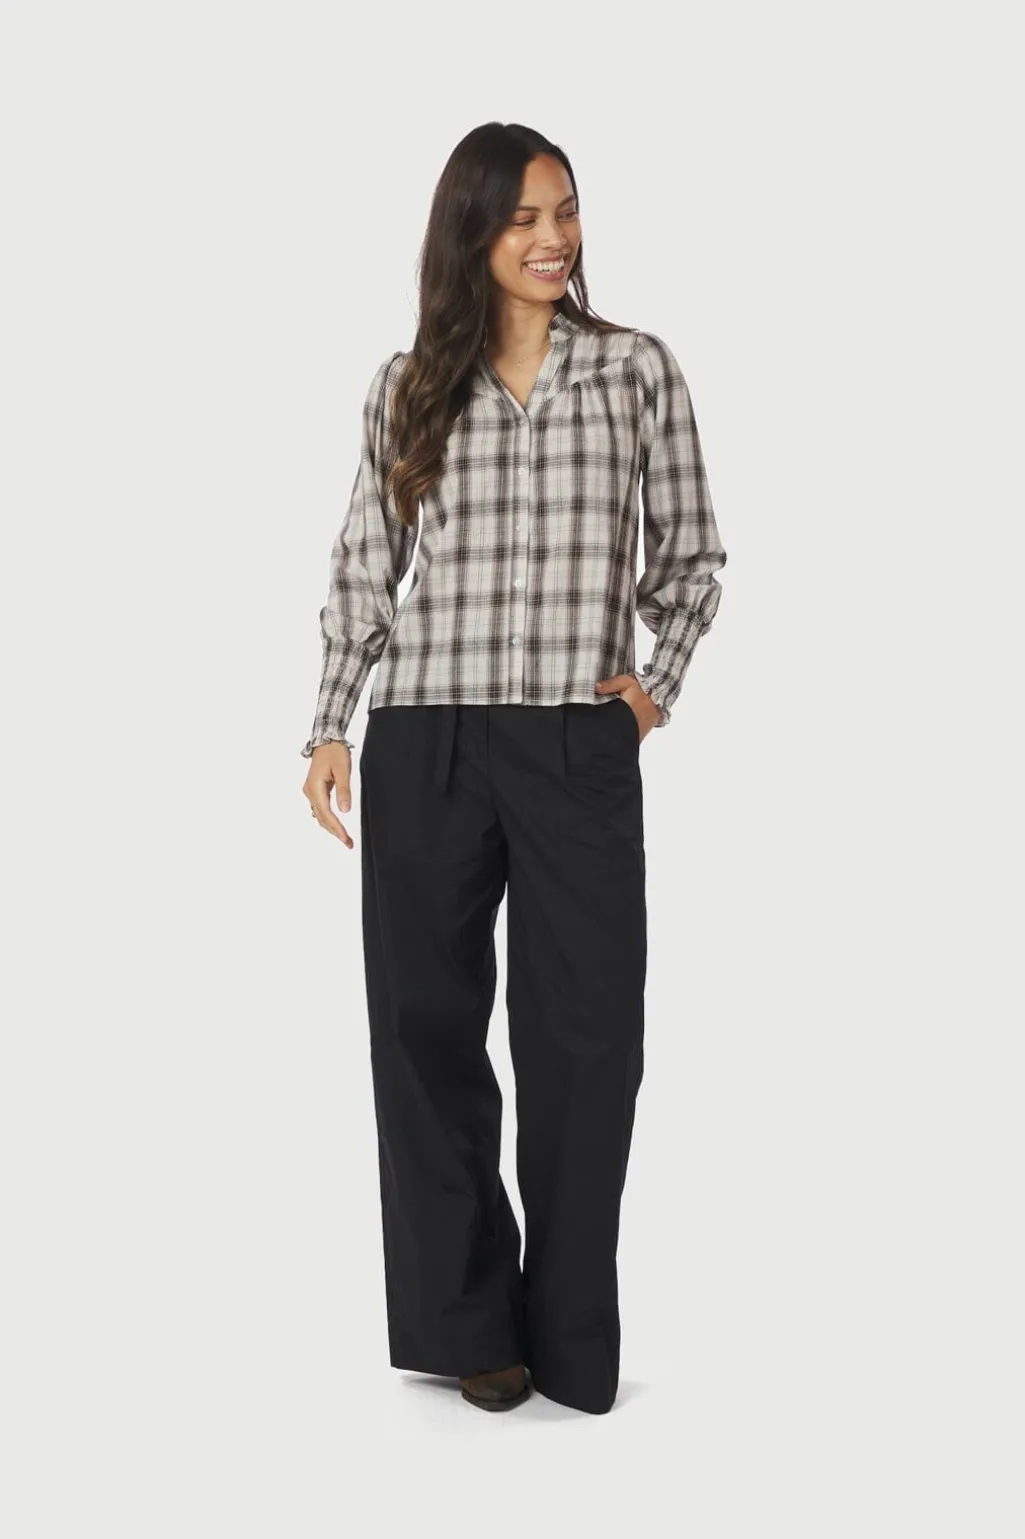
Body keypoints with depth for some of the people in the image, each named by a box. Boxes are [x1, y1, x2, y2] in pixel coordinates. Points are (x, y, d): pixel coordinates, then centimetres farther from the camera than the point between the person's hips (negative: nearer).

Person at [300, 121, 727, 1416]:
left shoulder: (638, 371, 6)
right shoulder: (409, 388, 8)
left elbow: (689, 556, 11)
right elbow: (362, 572, 12)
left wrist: (659, 682, -2)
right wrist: (329, 729, 6)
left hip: (579, 746, -1)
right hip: (425, 741, 1)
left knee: (586, 1037, 0)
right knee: (424, 1022, 5)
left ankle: (569, 1342, 13)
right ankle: (467, 1322, 19)